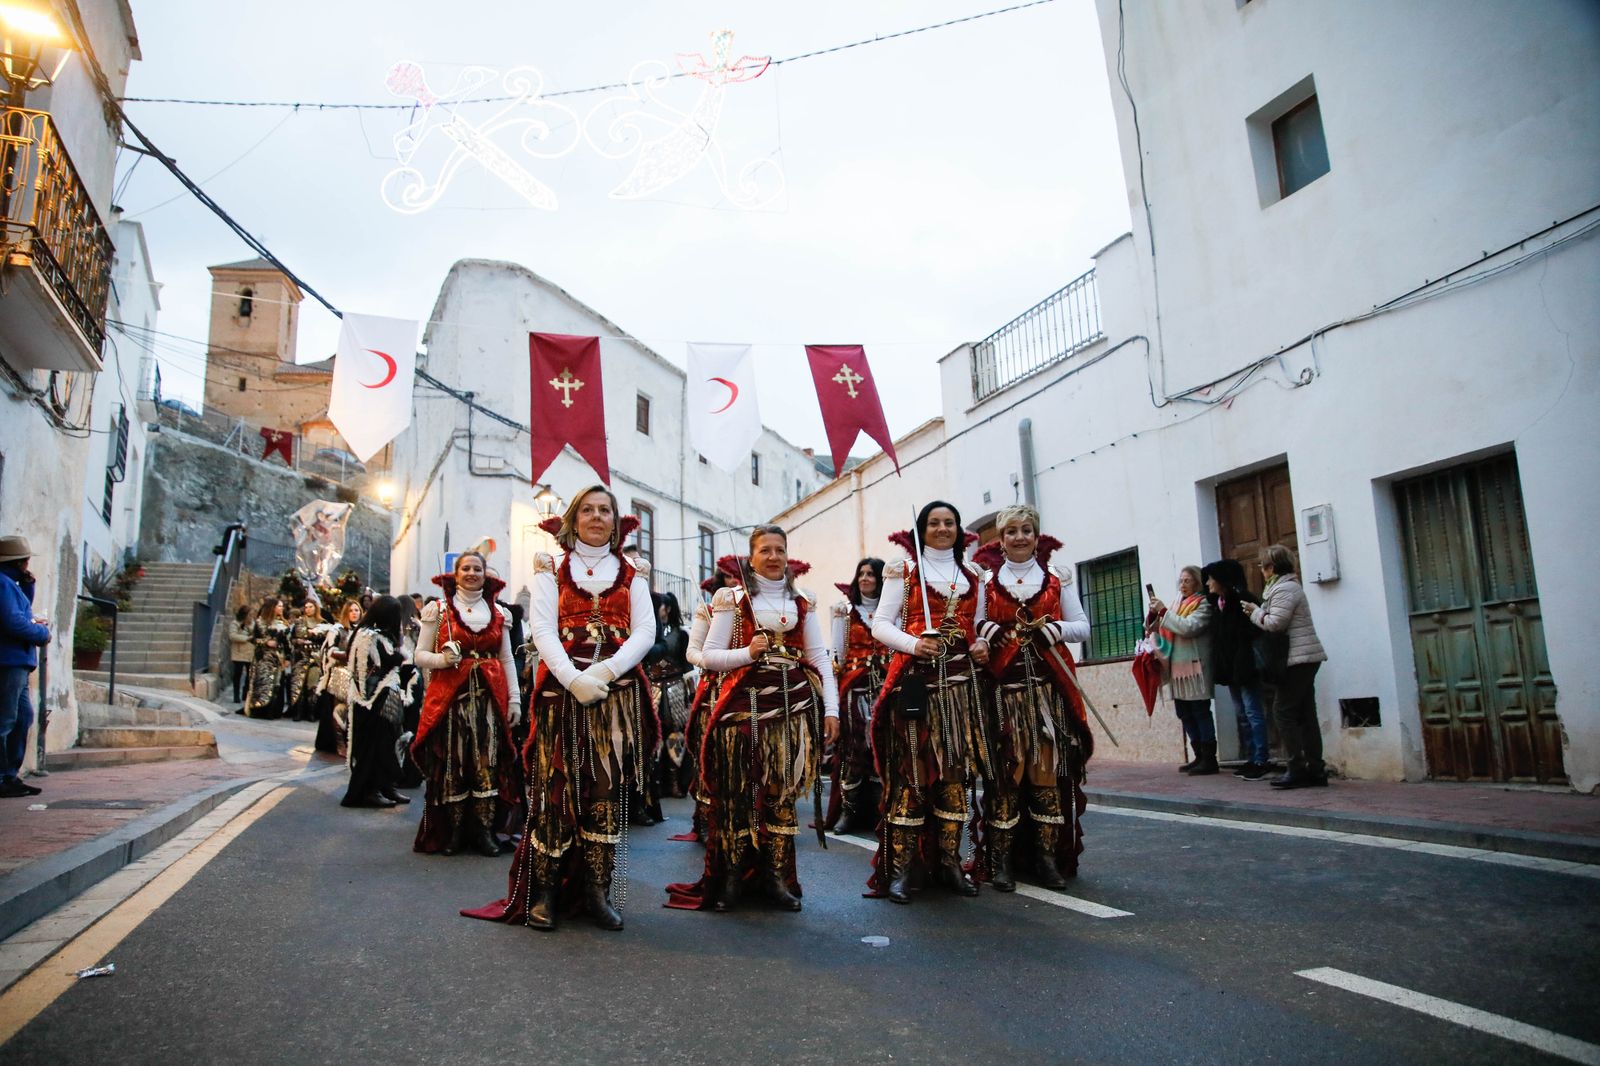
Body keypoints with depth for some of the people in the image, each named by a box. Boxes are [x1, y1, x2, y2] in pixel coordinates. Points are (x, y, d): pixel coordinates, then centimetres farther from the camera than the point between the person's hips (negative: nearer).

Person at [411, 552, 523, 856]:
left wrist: (514, 699, 6)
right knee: (451, 762, -2)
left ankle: (484, 829, 6)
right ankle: (452, 831, 9)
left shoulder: (498, 614, 13)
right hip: (449, 696, -2)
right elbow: (419, 655, 5)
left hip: (489, 697, 2)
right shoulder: (438, 610, 5)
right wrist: (442, 659, -16)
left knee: (488, 762, -1)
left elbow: (507, 659, 14)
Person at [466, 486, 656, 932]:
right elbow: (542, 629, -2)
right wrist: (574, 680, -17)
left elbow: (645, 632, 2)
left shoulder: (631, 575, 14)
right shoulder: (552, 570, 11)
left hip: (619, 693, 1)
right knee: (555, 787, -3)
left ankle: (596, 889, 8)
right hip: (562, 690, -1)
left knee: (609, 790, 0)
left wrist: (604, 672, -14)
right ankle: (545, 890, 7)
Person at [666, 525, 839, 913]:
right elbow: (708, 655, 2)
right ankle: (732, 877, 10)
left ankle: (776, 874, 13)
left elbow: (820, 658, 11)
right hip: (746, 703, -2)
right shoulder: (733, 600, 5)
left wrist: (831, 708, 2)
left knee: (783, 789, 3)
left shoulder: (803, 603, 13)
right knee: (739, 789, -2)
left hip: (794, 704, 3)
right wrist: (747, 653, -15)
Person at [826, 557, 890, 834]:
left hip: (884, 685, 1)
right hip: (854, 686, 0)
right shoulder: (848, 611, 9)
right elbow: (839, 655, 3)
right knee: (852, 746, -4)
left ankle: (879, 809, 9)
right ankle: (848, 809, 5)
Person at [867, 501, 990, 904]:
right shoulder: (904, 571, 6)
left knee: (955, 769, 4)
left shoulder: (973, 576, 18)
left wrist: (982, 644, 0)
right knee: (911, 769, -6)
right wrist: (913, 644, -17)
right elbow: (880, 624, 0)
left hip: (960, 682, 4)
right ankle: (902, 866, 0)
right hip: (915, 680, -4)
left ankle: (948, 859, 14)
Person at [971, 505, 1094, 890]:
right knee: (1005, 770, -5)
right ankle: (1000, 859, 1)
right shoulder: (986, 581, 10)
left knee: (1049, 768, 0)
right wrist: (990, 631, -16)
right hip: (1003, 685, -1)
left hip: (1049, 685, 1)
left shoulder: (1057, 578, 12)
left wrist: (1049, 628, -9)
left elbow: (1082, 627, 9)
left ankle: (1047, 856, 9)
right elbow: (974, 628, 5)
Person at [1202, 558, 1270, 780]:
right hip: (1229, 667, 9)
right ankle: (1251, 759, 19)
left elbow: (1255, 631, -20)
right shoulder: (1217, 604, 12)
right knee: (1243, 715, 13)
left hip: (1245, 666, -9)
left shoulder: (1243, 600, -13)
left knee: (1253, 713, -5)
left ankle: (1260, 761, -1)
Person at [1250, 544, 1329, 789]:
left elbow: (1274, 623, -20)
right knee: (1305, 714, 9)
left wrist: (1254, 612, -5)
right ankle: (1315, 769, 10)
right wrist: (1258, 612, 11)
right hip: (1304, 659, 10)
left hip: (1297, 659, -10)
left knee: (1283, 712, -8)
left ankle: (1297, 770, -8)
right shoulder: (1288, 586, 20)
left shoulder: (1284, 589, -13)